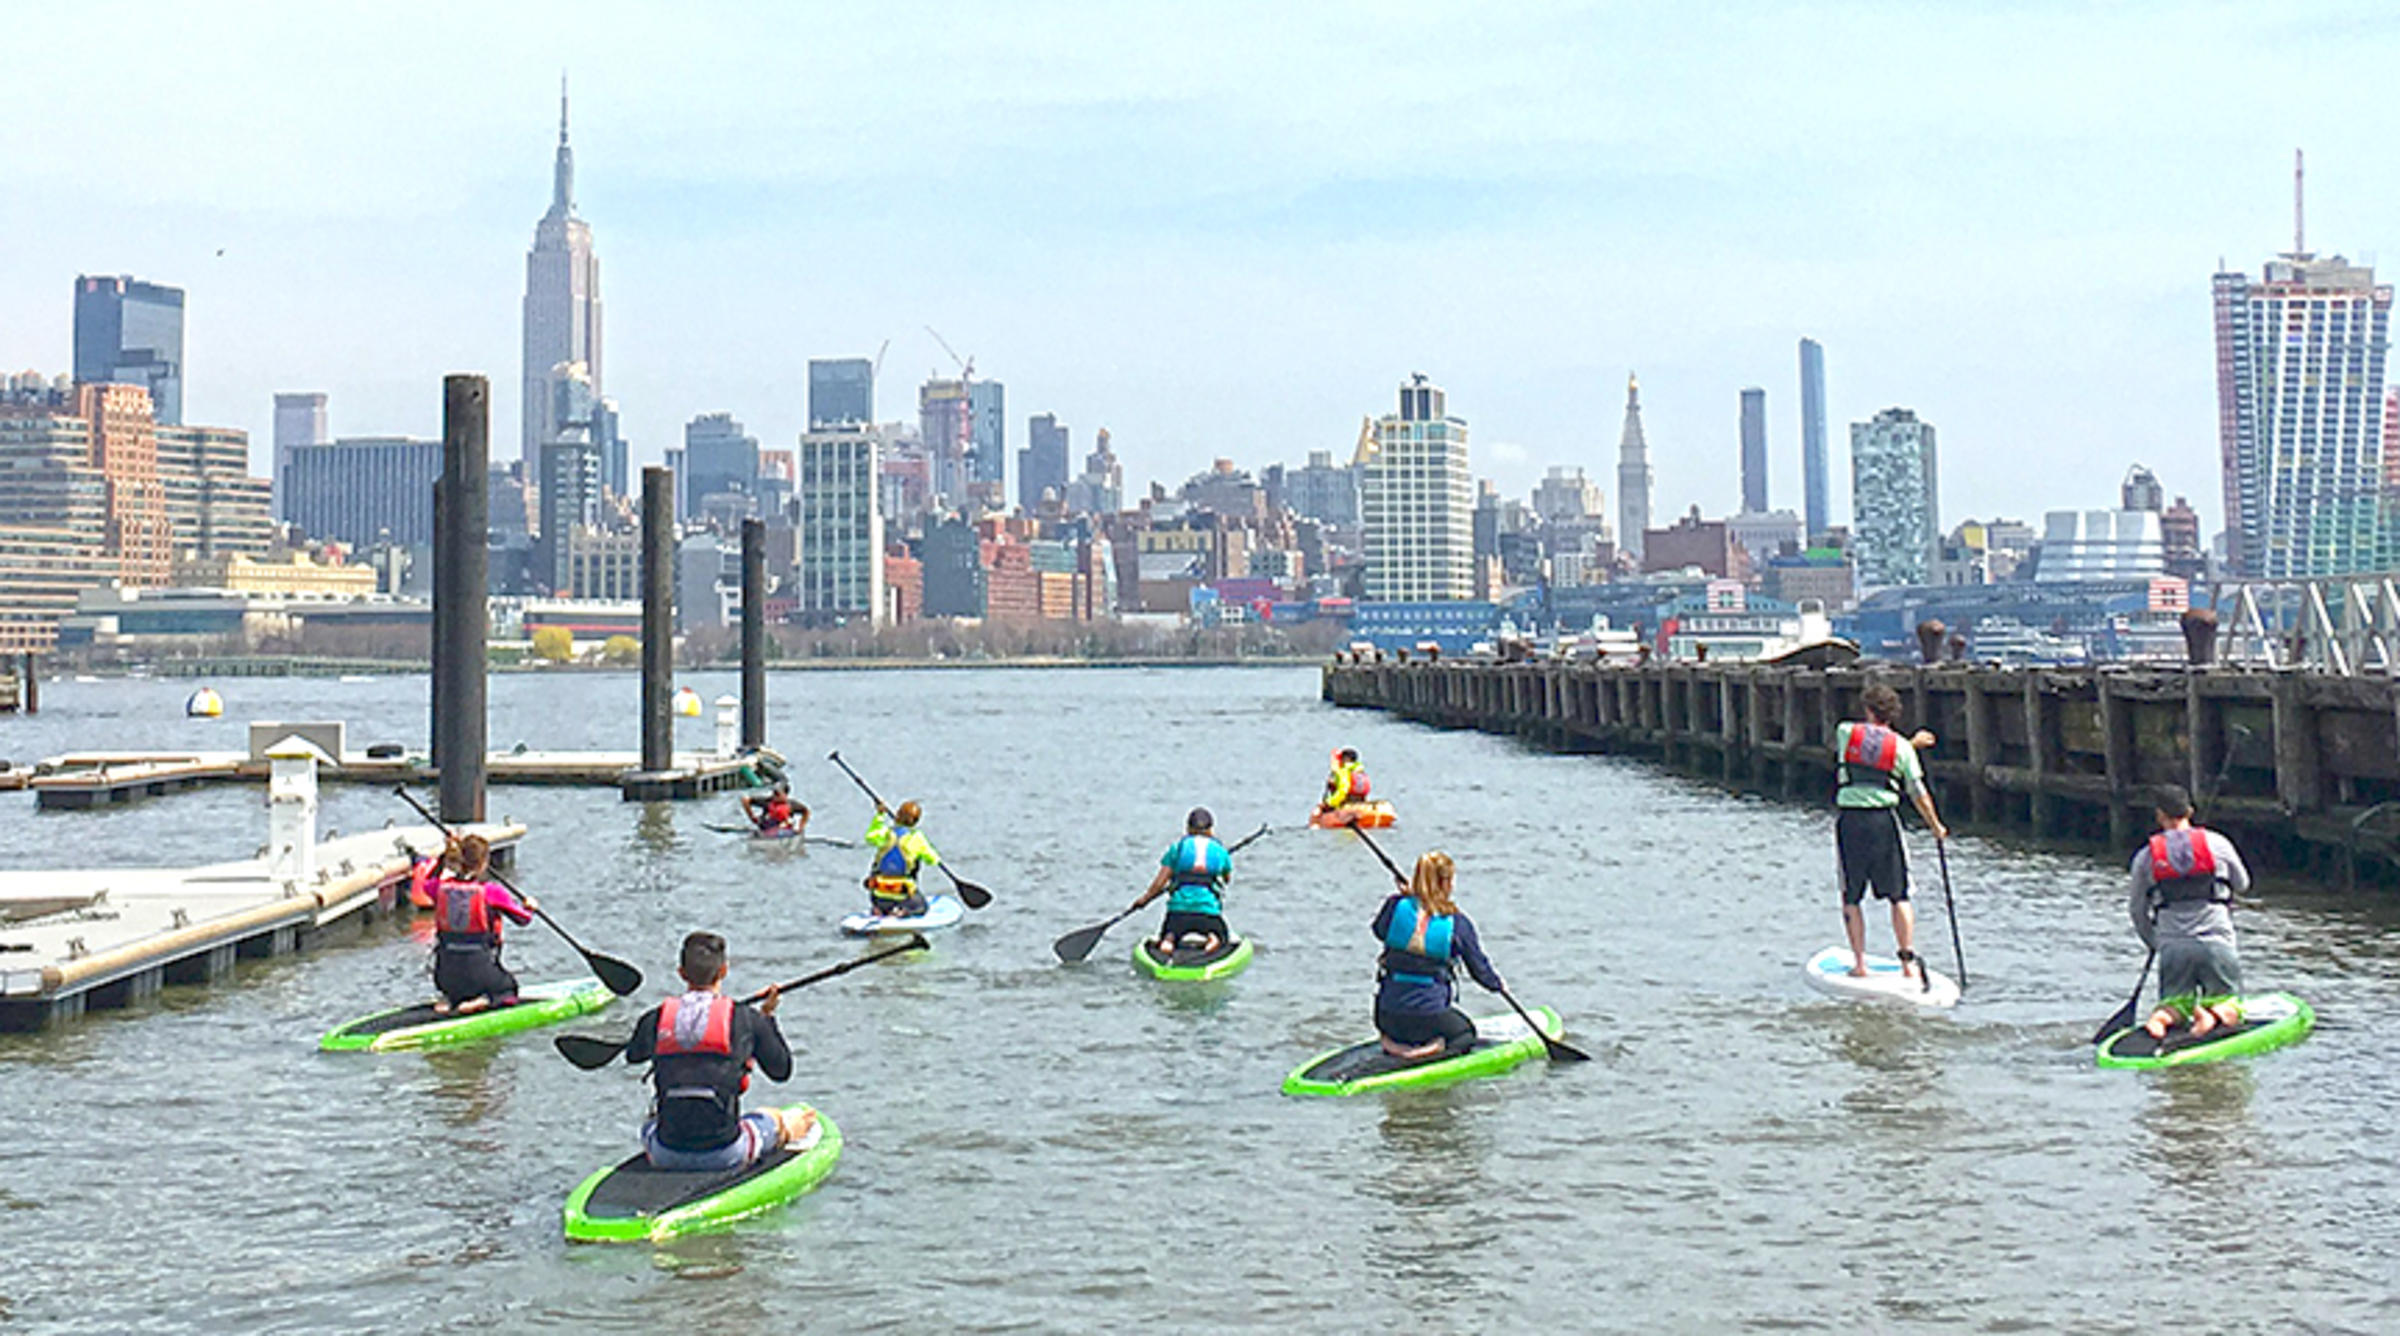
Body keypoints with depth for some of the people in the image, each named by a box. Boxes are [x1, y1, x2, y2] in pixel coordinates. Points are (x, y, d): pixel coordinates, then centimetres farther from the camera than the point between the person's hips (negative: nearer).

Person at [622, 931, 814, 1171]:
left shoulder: (656, 1019, -2)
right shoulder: (745, 1018, -7)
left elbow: (633, 1055, 22)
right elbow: (782, 1070, 6)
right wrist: (767, 1017, 18)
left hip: (666, 1157, 1)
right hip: (725, 1155, -1)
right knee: (775, 1118, 32)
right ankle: (789, 1130, 65)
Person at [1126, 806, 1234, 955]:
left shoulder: (1177, 848, 2)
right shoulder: (1221, 851, 7)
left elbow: (1159, 883, 0)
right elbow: (1228, 878, 25)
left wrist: (1144, 899, 16)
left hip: (1178, 910, 0)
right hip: (1209, 912, 0)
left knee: (1167, 937, 27)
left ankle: (1168, 941, -11)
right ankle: (1212, 940, -10)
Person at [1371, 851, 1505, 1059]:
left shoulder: (1396, 906, -6)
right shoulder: (1458, 923, -8)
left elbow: (1379, 930, 17)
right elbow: (1479, 967, 5)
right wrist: (1498, 985, 27)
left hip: (1388, 1015, 3)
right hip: (1431, 1015, -3)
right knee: (1466, 1035, 27)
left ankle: (1393, 1043, 3)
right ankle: (1436, 1047, -5)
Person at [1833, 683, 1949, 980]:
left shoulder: (1845, 732, 3)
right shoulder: (1901, 747, 2)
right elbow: (1919, 794, 3)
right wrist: (1936, 826, 16)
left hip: (1849, 820, 0)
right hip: (1884, 821, 0)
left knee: (1851, 898, 9)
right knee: (1899, 896, 9)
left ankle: (1859, 963, 6)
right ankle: (1908, 962, 3)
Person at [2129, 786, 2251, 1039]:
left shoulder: (2145, 857, 2)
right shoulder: (2217, 843, 0)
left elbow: (2138, 911, 10)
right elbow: (2242, 884, 16)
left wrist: (2154, 943, 26)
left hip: (2172, 947, 1)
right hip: (2217, 943, -1)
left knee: (2174, 1006, 15)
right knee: (2230, 1011, 12)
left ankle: (2161, 1018, -19)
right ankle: (2215, 1014, -21)